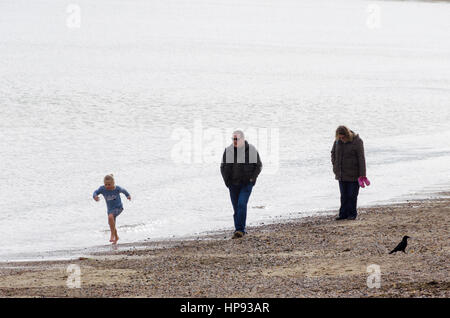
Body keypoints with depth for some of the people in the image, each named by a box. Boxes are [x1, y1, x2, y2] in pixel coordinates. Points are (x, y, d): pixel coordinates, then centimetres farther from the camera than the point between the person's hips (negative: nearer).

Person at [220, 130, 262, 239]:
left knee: (242, 204, -18)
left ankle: (240, 229, -17)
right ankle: (240, 231, 16)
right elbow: (223, 167, 8)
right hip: (233, 184, 3)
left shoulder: (251, 150, -5)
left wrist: (252, 178, -8)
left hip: (247, 184, -3)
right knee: (236, 208, 5)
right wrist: (227, 181, -3)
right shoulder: (228, 151, 0)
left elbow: (258, 166, 3)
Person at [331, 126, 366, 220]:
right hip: (341, 175, 5)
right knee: (344, 196, 8)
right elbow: (333, 153, 19)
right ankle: (343, 214, 13)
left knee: (352, 195, 1)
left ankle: (352, 214, 10)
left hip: (353, 175, -5)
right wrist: (335, 166, 9)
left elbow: (361, 158, -13)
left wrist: (362, 174, -15)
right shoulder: (338, 141, 3)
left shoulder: (357, 141, -13)